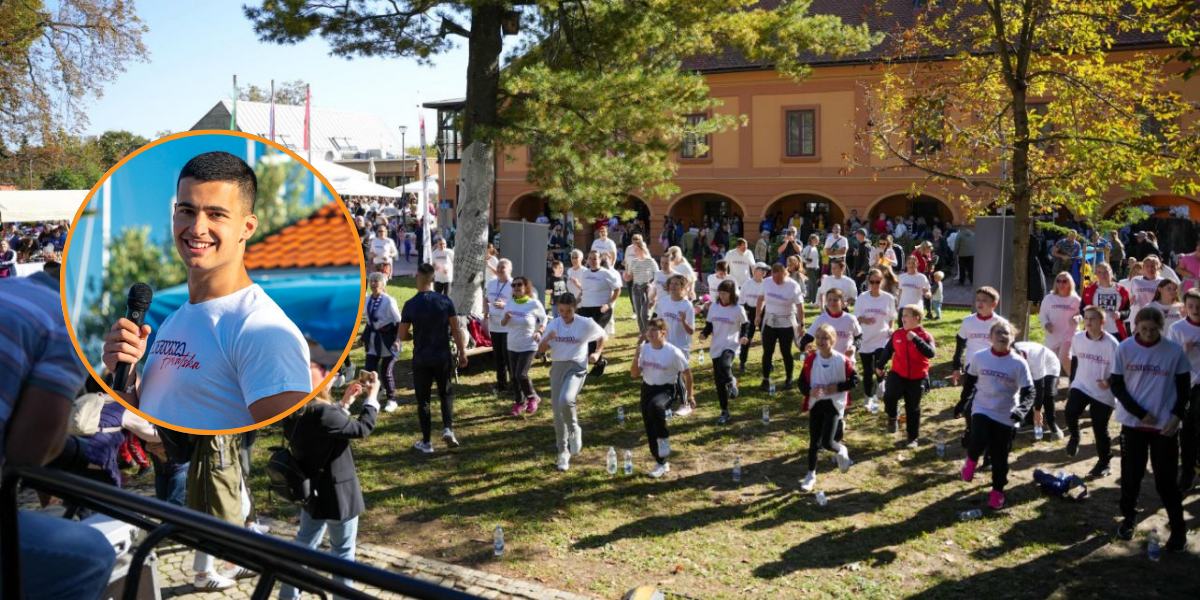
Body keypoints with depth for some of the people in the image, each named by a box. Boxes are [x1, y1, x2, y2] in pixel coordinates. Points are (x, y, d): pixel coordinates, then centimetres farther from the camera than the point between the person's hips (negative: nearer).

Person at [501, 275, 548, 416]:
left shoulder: (534, 304, -11)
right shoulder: (510, 304, 1)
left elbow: (543, 320, 4)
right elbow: (502, 324, 10)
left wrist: (539, 331, -14)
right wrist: (506, 318, -12)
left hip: (528, 346, -5)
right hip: (512, 346, 5)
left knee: (521, 375, -16)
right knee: (513, 376, 9)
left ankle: (533, 398, 9)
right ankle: (519, 402, 28)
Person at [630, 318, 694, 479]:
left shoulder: (673, 352, -17)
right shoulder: (644, 349, -4)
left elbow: (687, 373, -6)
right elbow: (634, 374, 0)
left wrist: (689, 394, -2)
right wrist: (636, 356, -15)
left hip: (667, 389, -5)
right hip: (647, 389, 5)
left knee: (655, 406, -39)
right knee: (650, 429, 7)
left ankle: (664, 438, -13)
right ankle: (661, 464, 25)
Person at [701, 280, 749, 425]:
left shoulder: (738, 309, -7)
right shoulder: (713, 307, 3)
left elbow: (745, 326, 3)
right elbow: (709, 325, 11)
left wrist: (744, 337, -16)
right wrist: (704, 334, -9)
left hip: (731, 346, -4)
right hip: (716, 347, 4)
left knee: (723, 366, -35)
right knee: (719, 382, 6)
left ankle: (731, 382, 0)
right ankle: (724, 412, 19)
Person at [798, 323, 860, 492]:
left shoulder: (842, 361, -14)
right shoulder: (811, 360, -6)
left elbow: (855, 380, -4)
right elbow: (802, 381, 0)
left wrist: (838, 387, -16)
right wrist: (809, 391, -20)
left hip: (834, 404, -3)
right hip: (816, 403, 3)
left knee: (827, 442, -10)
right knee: (814, 441, 8)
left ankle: (841, 451, 25)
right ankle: (811, 474, 24)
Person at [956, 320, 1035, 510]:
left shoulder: (1019, 363, -12)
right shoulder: (978, 357, -7)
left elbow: (1028, 392, -10)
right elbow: (969, 382, 9)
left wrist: (1021, 410, -28)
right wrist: (962, 403, 14)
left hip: (1006, 416, 0)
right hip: (982, 410, 0)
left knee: (1000, 456, 7)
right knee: (979, 441, -25)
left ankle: (998, 491, 25)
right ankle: (972, 459, 8)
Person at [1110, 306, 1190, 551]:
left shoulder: (1174, 351, -6)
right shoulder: (1125, 349, -6)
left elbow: (1184, 387, 3)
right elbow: (1116, 385, -2)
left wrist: (1177, 416, -9)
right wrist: (1139, 413, -10)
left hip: (1165, 425, -1)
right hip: (1132, 422, 1)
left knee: (1166, 479, 2)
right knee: (1131, 474, 10)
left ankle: (1178, 528, 17)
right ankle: (1128, 517, 30)